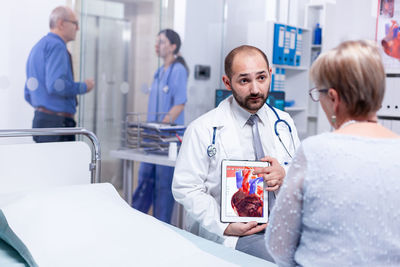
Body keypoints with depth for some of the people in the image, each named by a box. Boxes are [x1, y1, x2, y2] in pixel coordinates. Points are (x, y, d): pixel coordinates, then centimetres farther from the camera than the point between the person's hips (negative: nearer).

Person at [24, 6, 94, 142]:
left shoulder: (37, 47, 20)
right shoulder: (56, 46, -11)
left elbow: (28, 94, 23)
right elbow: (56, 85, -24)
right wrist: (84, 87, -10)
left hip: (40, 119, 10)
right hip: (56, 122, -10)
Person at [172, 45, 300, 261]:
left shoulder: (284, 123, 11)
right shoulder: (203, 129, -2)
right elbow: (185, 188, -6)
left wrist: (285, 177, -10)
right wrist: (224, 227, -17)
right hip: (233, 234, -4)